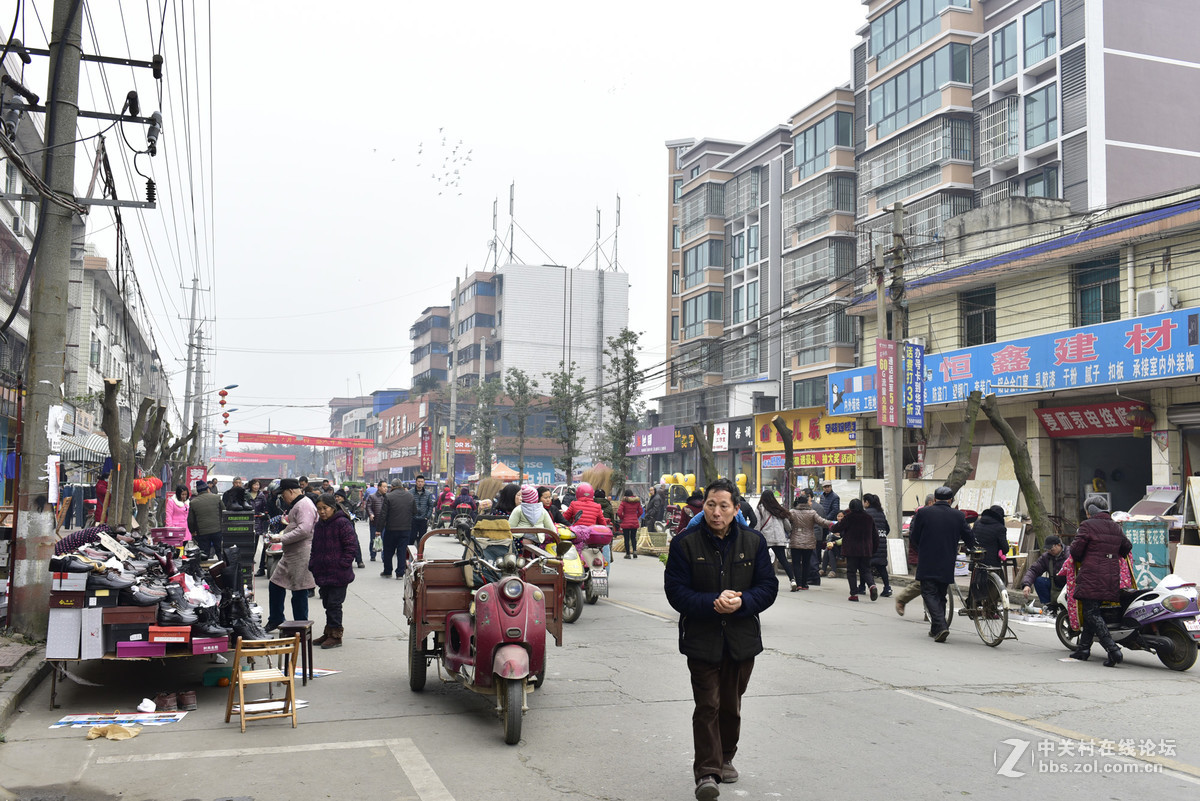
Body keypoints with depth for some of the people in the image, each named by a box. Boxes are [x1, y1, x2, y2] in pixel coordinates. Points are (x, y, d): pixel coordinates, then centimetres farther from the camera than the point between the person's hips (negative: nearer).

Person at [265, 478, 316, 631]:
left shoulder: (305, 505, -16)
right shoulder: (296, 505, 20)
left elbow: (304, 530, -26)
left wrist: (282, 538, -21)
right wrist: (283, 531, 11)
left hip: (301, 555, -11)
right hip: (290, 554, 11)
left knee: (299, 591, -4)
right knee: (275, 585, 16)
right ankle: (275, 620, 29)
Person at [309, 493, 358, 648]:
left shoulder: (342, 523, -12)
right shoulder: (319, 525, 13)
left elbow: (352, 545, -13)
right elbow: (315, 548, 22)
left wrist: (343, 564, -15)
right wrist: (313, 565, 12)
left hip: (339, 574, -8)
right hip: (323, 573, 8)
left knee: (334, 604, -4)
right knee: (327, 603, 15)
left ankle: (336, 635, 4)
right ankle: (329, 634, 25)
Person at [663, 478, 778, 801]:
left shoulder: (754, 541, 0)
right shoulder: (685, 543, -7)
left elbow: (768, 587, 0)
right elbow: (676, 591, -10)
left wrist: (741, 602, -19)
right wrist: (713, 604, -24)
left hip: (742, 638, 3)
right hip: (701, 638, -3)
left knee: (731, 705, 16)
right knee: (707, 705, -6)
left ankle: (725, 758, 35)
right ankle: (706, 772, 0)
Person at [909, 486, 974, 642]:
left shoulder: (924, 513, -7)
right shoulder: (958, 516, 1)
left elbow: (914, 537, 0)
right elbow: (969, 539, 11)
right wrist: (973, 551, 33)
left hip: (927, 563, -3)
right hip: (947, 564, 3)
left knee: (929, 593, -1)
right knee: (941, 595, 16)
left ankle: (941, 626, -19)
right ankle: (936, 629, 21)